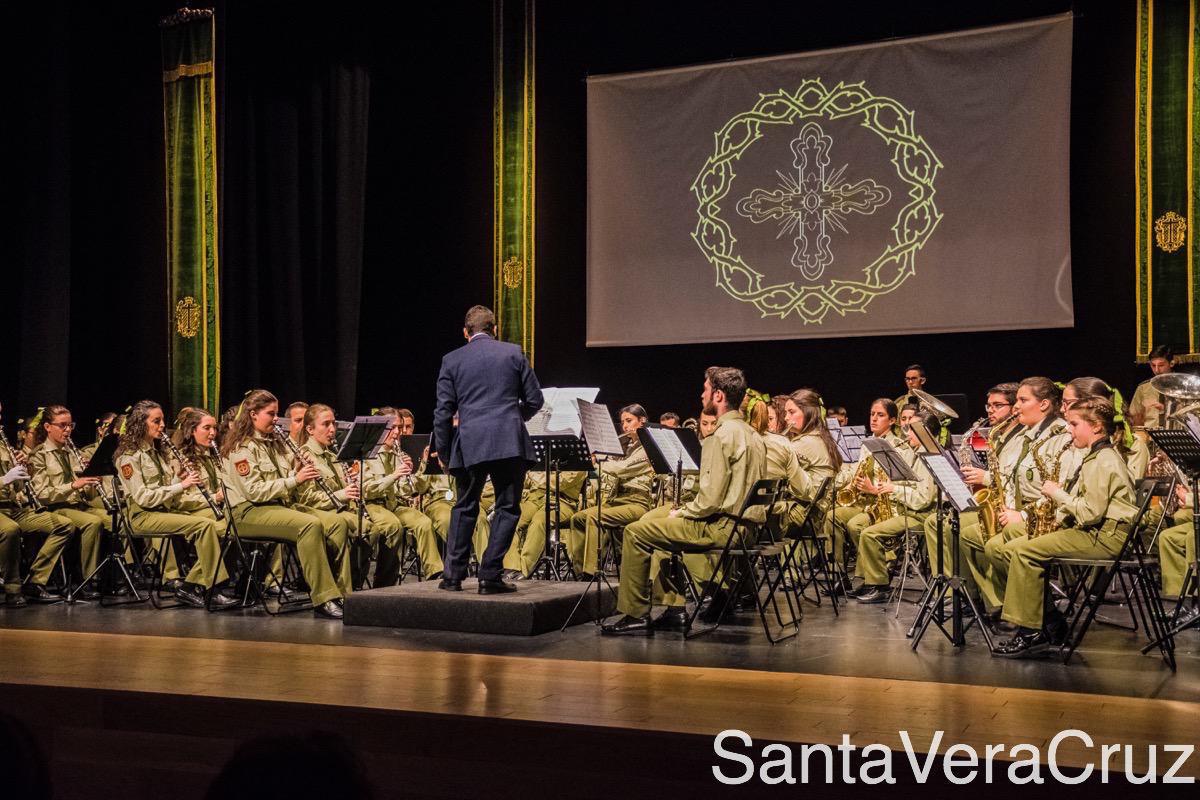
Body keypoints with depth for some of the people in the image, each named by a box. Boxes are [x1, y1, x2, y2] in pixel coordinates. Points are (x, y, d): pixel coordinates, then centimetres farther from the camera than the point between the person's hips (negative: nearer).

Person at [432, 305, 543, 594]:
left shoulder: (451, 360, 6)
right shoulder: (513, 353, 5)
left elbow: (443, 413, 4)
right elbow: (535, 400, 6)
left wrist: (443, 453, 13)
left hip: (469, 445, 2)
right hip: (510, 442, -1)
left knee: (464, 507, 17)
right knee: (507, 508, 7)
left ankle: (453, 575, 17)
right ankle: (490, 576, 3)